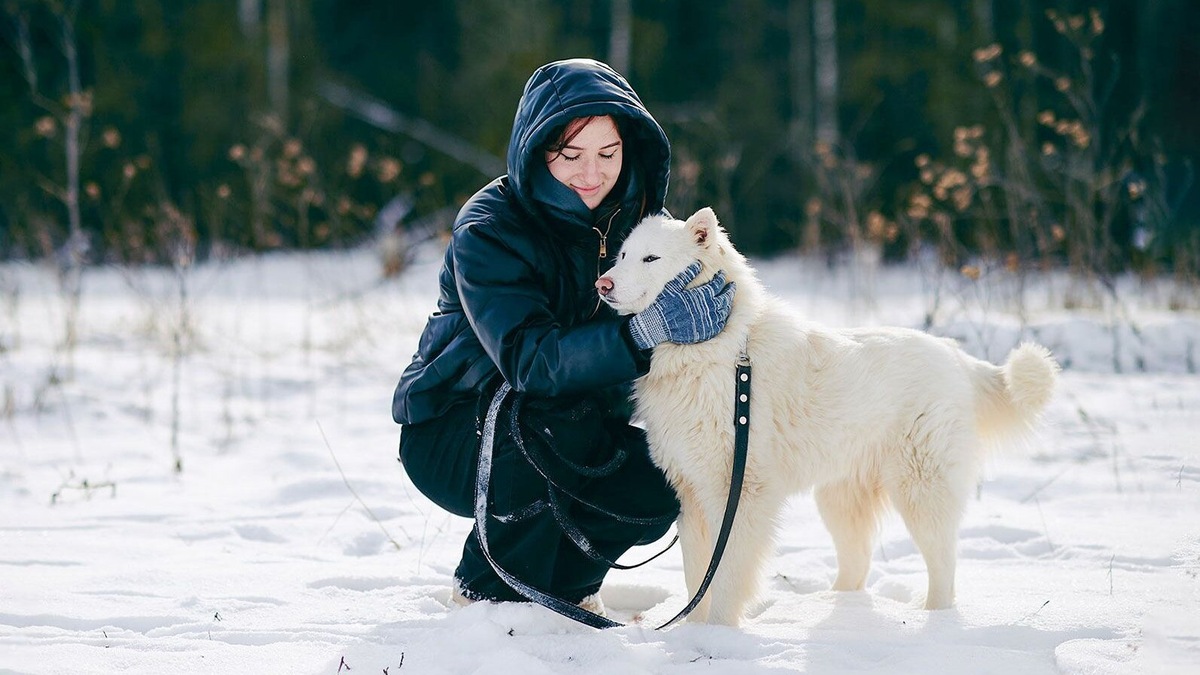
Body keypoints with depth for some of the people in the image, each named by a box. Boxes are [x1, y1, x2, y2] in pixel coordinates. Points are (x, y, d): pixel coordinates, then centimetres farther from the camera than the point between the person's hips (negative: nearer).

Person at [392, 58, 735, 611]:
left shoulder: (632, 217, -4)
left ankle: (562, 579, 8)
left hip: (563, 435, 5)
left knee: (656, 481, -21)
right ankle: (489, 589, -13)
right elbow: (529, 361, -35)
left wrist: (701, 295, -26)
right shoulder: (488, 229, -23)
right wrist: (641, 332, -47)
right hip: (450, 434, -5)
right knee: (561, 422, -34)